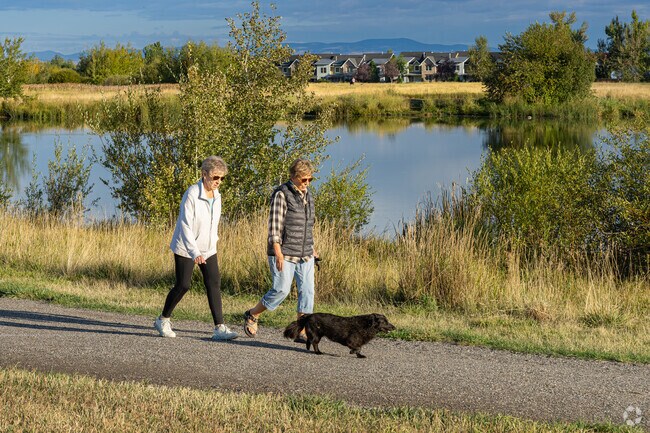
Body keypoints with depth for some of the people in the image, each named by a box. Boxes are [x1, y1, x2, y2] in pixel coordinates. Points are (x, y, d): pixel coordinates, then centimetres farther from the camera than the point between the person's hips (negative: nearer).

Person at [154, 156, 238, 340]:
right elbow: (185, 226, -26)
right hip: (186, 248, -6)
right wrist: (194, 253, -35)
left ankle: (219, 328, -9)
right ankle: (163, 320, 21)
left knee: (214, 283, -6)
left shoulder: (216, 196, 2)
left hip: (208, 249, 6)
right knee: (183, 285, -2)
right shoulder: (192, 195, -20)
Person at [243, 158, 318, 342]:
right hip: (284, 254, -7)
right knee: (281, 289, -10)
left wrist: (312, 248, 20)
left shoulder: (307, 195, 13)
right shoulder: (281, 194, -10)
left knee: (307, 291, -2)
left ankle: (302, 333, 1)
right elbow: (275, 226, -15)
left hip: (305, 255, 7)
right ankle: (252, 315, 12)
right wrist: (278, 254, -21)